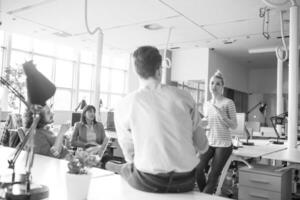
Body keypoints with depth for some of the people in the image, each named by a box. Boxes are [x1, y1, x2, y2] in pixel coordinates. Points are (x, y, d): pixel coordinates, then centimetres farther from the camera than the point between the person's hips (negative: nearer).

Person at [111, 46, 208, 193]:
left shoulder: (123, 107, -7)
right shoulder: (183, 96, -4)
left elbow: (130, 154, 3)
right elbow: (202, 146, 4)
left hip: (149, 183, -1)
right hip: (186, 182, 2)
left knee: (126, 168, 28)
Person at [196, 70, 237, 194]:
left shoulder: (228, 103, -6)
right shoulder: (206, 104, 11)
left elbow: (234, 126, -8)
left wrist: (221, 114, -21)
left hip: (223, 144, -4)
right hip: (209, 142, 4)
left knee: (213, 176, -2)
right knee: (197, 170, -12)